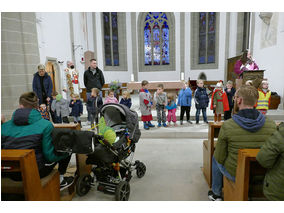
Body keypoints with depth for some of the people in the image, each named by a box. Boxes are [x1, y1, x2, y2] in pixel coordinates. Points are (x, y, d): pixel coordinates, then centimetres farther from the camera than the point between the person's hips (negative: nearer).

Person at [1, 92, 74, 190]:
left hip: (12, 175, 5)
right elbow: (50, 155, -13)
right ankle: (60, 180, 17)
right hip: (36, 172, -5)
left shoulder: (4, 126, -2)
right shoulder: (45, 125, -14)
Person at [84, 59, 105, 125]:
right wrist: (88, 88, 10)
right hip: (89, 92, 0)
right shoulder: (86, 72, 3)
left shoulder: (99, 71, 4)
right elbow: (85, 82, 12)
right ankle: (89, 120, 14)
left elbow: (103, 81, 11)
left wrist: (99, 87, 10)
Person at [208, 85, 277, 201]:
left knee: (215, 158, 26)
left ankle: (216, 194, 41)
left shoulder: (227, 126, -25)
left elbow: (220, 158, -16)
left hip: (235, 175, -4)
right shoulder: (272, 125, -14)